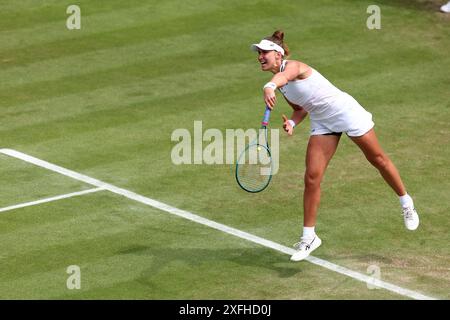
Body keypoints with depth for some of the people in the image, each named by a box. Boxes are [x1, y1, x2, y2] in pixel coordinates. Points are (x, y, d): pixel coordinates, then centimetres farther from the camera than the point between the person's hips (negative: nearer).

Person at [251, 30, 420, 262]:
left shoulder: (293, 66, -24)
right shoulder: (280, 86, 1)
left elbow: (284, 76, -50)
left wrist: (269, 87, -73)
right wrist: (292, 123, -9)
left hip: (345, 111, -7)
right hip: (321, 122, 7)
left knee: (378, 159, 11)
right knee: (312, 178, -6)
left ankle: (406, 203, 34)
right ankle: (308, 237, 1)